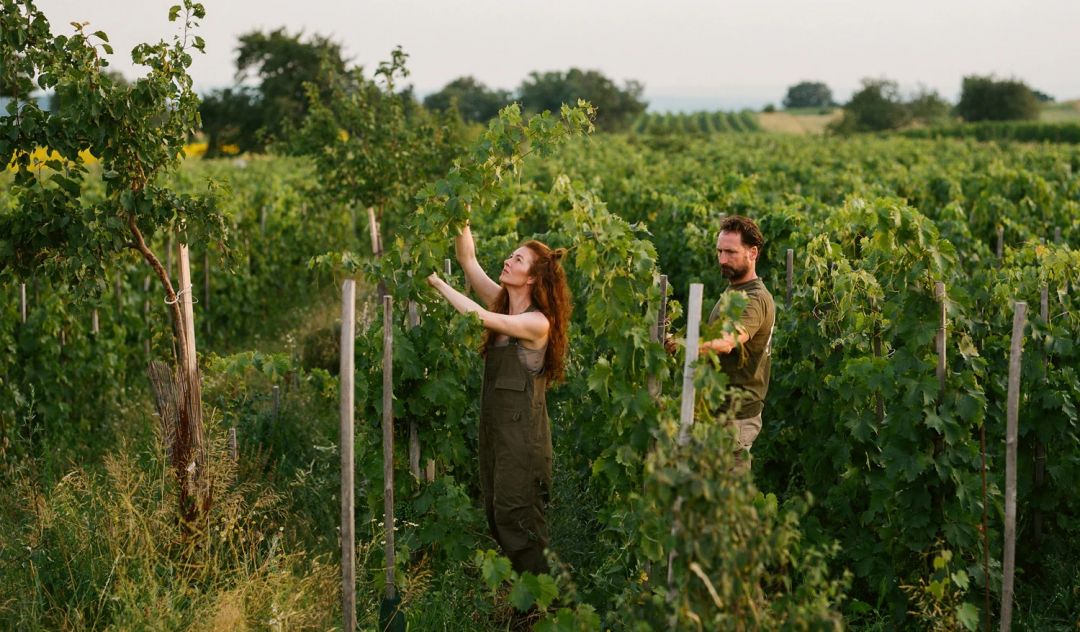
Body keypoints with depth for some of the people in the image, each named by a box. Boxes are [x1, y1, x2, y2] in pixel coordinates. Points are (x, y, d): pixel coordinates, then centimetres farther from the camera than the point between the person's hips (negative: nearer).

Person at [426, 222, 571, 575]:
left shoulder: (538, 323, -15)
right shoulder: (503, 303, 7)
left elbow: (478, 316, -24)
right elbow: (468, 259, 2)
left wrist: (437, 282, -18)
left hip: (523, 428, -8)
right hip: (495, 423, 8)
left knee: (516, 517, -5)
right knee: (497, 515, 11)